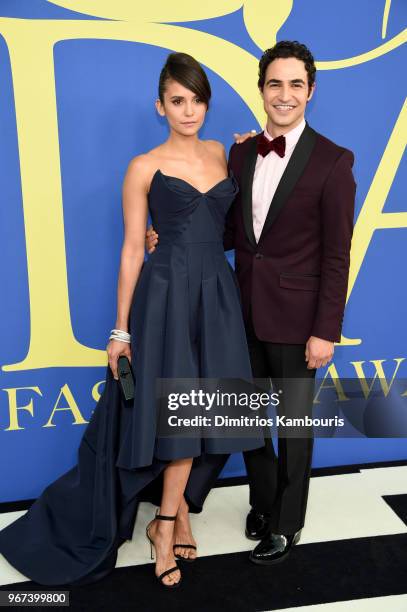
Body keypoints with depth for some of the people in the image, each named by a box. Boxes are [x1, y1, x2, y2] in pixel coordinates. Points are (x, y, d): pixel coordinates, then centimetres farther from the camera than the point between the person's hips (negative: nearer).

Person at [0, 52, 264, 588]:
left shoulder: (222, 153, 11)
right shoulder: (145, 167, -3)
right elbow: (132, 249, -4)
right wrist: (121, 329, -4)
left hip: (217, 293, 5)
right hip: (167, 295, -5)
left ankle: (168, 519, 30)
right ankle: (173, 516, 29)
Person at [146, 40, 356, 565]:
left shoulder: (333, 161, -10)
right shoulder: (241, 152, 5)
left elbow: (336, 256, -11)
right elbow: (233, 230, 10)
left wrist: (326, 331, -13)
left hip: (296, 317, -5)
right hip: (245, 311, 5)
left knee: (294, 423, 12)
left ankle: (286, 525, 35)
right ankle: (263, 500, 44)